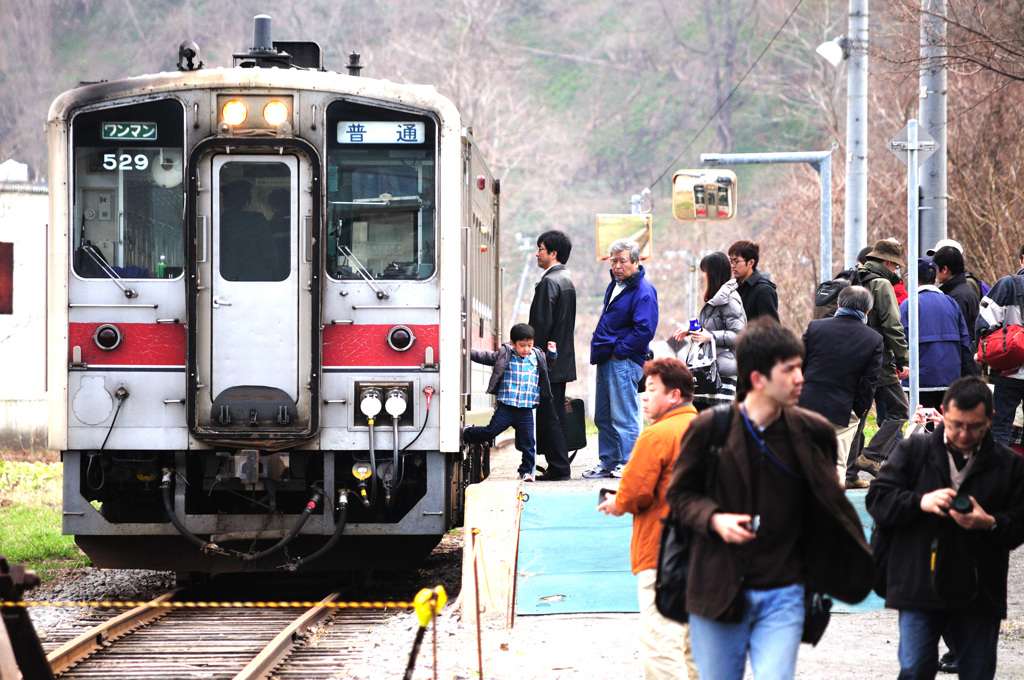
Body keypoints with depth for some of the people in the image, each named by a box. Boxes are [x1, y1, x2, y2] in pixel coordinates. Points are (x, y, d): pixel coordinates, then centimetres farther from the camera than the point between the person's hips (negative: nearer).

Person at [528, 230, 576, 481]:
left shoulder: (549, 282, -15)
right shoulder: (567, 281, 15)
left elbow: (542, 323, -19)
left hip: (549, 361, -10)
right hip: (563, 360, 10)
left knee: (549, 415, -7)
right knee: (558, 415, 13)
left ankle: (558, 467, -8)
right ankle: (560, 466, 15)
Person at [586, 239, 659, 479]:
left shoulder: (643, 292, -13)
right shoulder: (615, 286, 16)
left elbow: (645, 330, -21)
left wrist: (619, 351, -16)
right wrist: (599, 349, 15)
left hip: (624, 362, -10)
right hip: (607, 361, 10)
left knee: (623, 418, -8)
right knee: (603, 417, 14)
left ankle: (627, 464, -4)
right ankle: (607, 462, 21)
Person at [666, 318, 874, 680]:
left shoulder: (812, 432, 1)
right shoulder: (708, 428, -5)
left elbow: (827, 502, 14)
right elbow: (679, 493, 5)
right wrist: (714, 519, -14)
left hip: (782, 596, 0)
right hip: (717, 593, 0)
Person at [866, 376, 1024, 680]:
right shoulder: (913, 451, 5)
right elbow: (877, 500, 0)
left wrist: (990, 524, -18)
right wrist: (920, 502, -17)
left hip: (979, 596, 1)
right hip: (920, 589, -1)